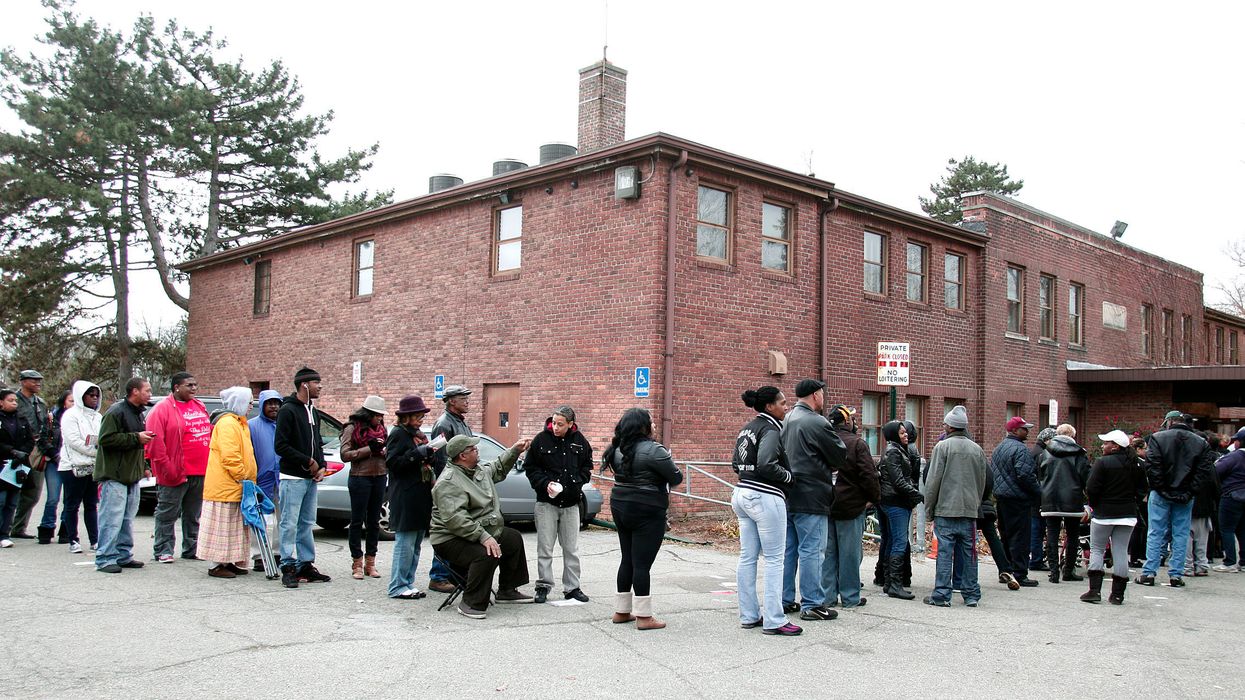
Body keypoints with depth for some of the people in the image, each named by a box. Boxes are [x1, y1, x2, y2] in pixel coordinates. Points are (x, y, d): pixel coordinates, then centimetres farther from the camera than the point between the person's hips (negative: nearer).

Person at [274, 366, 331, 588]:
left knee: (307, 523, 12)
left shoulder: (314, 412, 16)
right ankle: (288, 567, 2)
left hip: (311, 478, 8)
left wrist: (321, 465, 5)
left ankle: (306, 565, 18)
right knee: (290, 524, -4)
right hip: (293, 477, -8)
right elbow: (280, 446, -16)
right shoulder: (287, 410, -10)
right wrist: (308, 462, -13)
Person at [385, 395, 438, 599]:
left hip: (421, 496, 9)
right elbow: (392, 463, -14)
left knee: (416, 544, 10)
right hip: (405, 499, -9)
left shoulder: (419, 435, 20)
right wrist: (417, 453, -19)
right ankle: (397, 587, -2)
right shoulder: (398, 434, -6)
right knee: (405, 543, -7)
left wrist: (430, 455, 10)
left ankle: (408, 584, 16)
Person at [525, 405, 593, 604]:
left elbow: (587, 466, 14)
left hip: (571, 503, 2)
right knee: (545, 548, 2)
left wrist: (577, 482, -3)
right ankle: (543, 586, 13)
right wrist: (545, 483, -14)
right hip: (546, 502, -2)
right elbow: (530, 467, 0)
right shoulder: (541, 439, -6)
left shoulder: (580, 441, 2)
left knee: (572, 549, 8)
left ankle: (572, 588, 18)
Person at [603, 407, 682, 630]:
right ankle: (643, 616, 1)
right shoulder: (653, 450, -17)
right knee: (642, 563, -4)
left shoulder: (617, 449, 7)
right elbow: (677, 478, -11)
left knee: (627, 560, 16)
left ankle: (621, 611, 22)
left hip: (620, 507, 8)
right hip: (647, 511, -8)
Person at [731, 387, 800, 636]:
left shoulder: (747, 428, 14)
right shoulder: (770, 429, -13)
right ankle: (773, 621, 0)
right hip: (765, 497, -9)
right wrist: (788, 476, -10)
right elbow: (766, 464, -25)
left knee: (747, 557, 10)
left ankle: (748, 615, 16)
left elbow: (736, 463, 18)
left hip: (742, 493, 9)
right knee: (774, 559, -3)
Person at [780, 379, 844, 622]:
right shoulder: (817, 422, -14)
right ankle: (811, 605, 2)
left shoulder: (786, 420, 11)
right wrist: (828, 469, 12)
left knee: (788, 549, 14)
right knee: (811, 551, -2)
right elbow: (841, 456, -7)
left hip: (787, 496, 8)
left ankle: (785, 600, 21)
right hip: (810, 497, -8)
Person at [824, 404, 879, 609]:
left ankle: (828, 595, 13)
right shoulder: (857, 444, -12)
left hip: (825, 506, 5)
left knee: (827, 552, 10)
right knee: (849, 553, 4)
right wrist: (874, 497, 1)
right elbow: (868, 475, -14)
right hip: (850, 506, -5)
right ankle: (850, 597, 11)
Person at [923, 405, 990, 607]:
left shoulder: (943, 446, -8)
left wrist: (929, 507, 0)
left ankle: (941, 595, -1)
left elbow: (933, 480, -8)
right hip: (969, 509, 5)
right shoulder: (977, 449, 8)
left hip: (946, 509, -5)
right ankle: (971, 594, 14)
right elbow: (983, 481, 14)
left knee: (945, 552, -3)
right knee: (968, 552, 10)